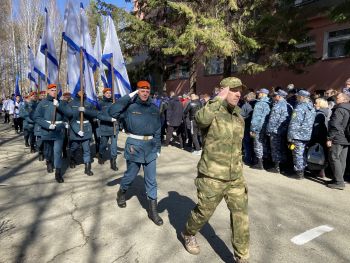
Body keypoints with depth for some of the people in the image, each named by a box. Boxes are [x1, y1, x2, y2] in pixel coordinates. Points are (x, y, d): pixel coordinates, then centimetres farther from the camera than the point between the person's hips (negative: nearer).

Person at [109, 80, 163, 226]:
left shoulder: (154, 108, 7)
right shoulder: (130, 105, -6)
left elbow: (158, 130, 11)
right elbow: (112, 112, -21)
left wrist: (157, 148, 9)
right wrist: (128, 97, -19)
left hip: (150, 146, 4)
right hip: (134, 145, -3)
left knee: (151, 180, 6)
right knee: (131, 174, 14)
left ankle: (152, 210, 17)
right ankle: (121, 193, 46)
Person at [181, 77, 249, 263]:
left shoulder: (239, 118, 9)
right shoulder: (212, 113, -13)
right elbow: (201, 119, -39)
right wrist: (219, 99, -27)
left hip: (236, 178, 6)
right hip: (212, 177, -5)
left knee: (241, 217, 7)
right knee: (204, 212, 13)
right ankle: (188, 234, 44)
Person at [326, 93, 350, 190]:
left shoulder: (339, 109, -13)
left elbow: (335, 125, -19)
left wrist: (329, 138, -16)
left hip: (338, 139, -9)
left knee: (334, 158, -6)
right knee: (342, 160, 12)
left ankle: (339, 182, -6)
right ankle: (339, 180, 21)